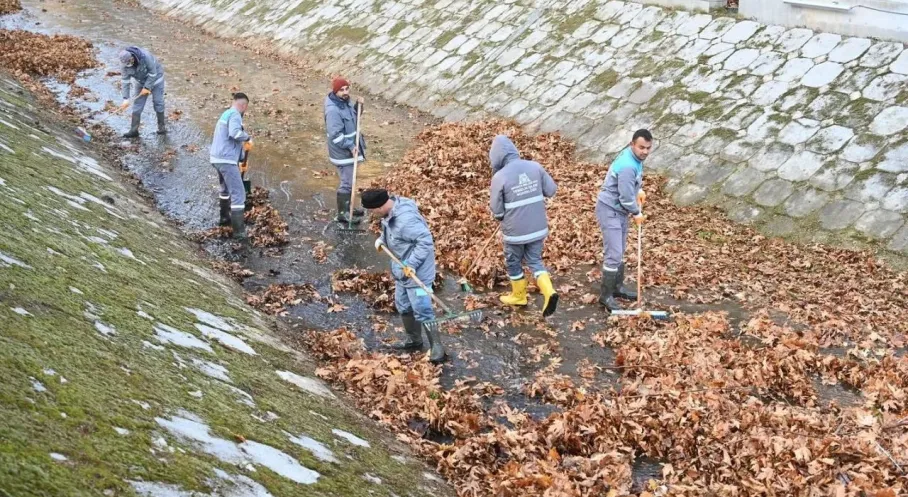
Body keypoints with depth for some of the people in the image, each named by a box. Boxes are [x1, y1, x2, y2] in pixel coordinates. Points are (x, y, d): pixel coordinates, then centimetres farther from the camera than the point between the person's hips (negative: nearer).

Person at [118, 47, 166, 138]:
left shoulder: (145, 56, -35)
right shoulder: (125, 66, -21)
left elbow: (153, 73, -26)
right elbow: (125, 82, -15)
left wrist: (147, 87, -23)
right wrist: (125, 99, -21)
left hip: (155, 78, -4)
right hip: (141, 82, 4)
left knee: (157, 102, -4)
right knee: (137, 104, -1)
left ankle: (162, 125, 14)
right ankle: (134, 130, 0)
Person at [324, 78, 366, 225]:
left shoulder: (345, 102, 2)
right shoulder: (333, 110, -27)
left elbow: (353, 118, 17)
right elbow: (335, 135, -29)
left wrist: (358, 105, -1)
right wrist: (350, 146, -27)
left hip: (349, 149, 10)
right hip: (343, 152, -10)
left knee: (349, 180, 21)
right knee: (347, 182, -1)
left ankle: (348, 208, 36)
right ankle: (342, 214, 11)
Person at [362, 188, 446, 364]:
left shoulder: (406, 219, -33)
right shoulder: (390, 211, -2)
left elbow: (425, 241, -32)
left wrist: (412, 264, -30)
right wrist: (382, 239, 5)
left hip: (417, 272, -10)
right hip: (402, 269, 10)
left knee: (422, 311, -5)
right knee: (403, 305, 21)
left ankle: (436, 347, 8)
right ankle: (414, 340, 38)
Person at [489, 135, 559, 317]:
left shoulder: (500, 176, -17)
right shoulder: (535, 166, -5)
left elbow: (496, 210, -10)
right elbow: (551, 190, 3)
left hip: (515, 230, -4)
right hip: (538, 227, 4)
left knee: (514, 263, 18)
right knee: (535, 260, 18)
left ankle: (519, 296, 34)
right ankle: (549, 292, 0)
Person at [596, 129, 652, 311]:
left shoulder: (635, 157, 1)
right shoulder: (628, 166, -30)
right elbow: (626, 197, -25)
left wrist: (639, 190, 8)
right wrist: (637, 213, -9)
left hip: (620, 210, 10)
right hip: (610, 211, -10)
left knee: (620, 251, 20)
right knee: (613, 254, -9)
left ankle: (617, 287, 33)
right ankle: (605, 295, 0)